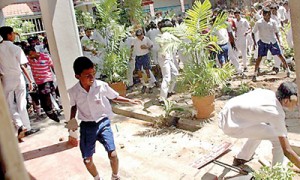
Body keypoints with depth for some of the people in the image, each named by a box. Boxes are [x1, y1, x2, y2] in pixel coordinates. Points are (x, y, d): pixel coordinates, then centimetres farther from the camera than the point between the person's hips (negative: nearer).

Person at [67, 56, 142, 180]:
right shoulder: (73, 92, -11)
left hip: (103, 123, -1)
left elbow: (114, 97, 2)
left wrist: (130, 101, -7)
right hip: (87, 126, 1)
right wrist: (72, 120, 0)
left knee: (112, 154, -11)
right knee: (87, 160, 5)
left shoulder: (102, 86, -15)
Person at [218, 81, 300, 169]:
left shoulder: (268, 93, 3)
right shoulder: (277, 114, -17)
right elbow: (286, 150, -15)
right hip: (230, 125, -8)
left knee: (260, 129, 29)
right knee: (278, 138, -7)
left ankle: (241, 158, 40)